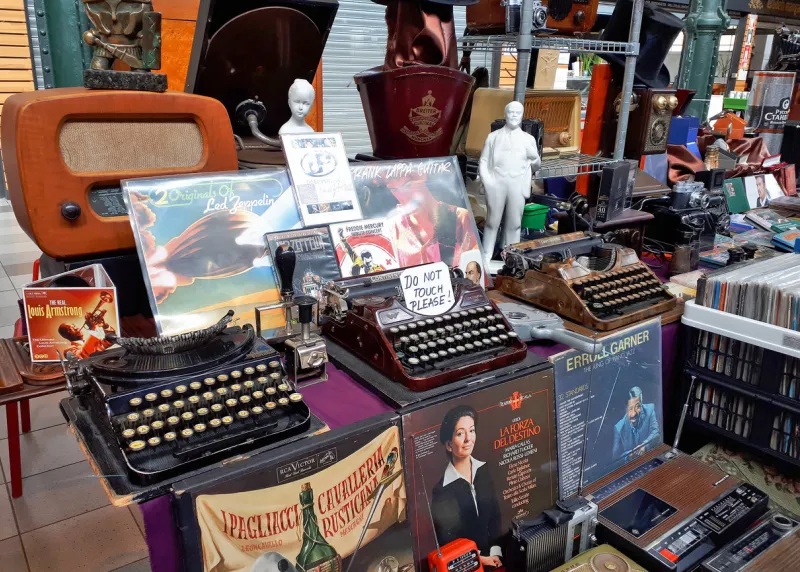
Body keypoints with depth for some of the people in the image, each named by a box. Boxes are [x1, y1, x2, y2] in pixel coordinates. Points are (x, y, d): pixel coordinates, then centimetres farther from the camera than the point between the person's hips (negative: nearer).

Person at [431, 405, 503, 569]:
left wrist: (495, 552, -3)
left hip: (491, 555, 4)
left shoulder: (484, 470, 2)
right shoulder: (441, 489, -13)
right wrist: (478, 559, -9)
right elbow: (445, 539, -6)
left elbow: (495, 515, 6)